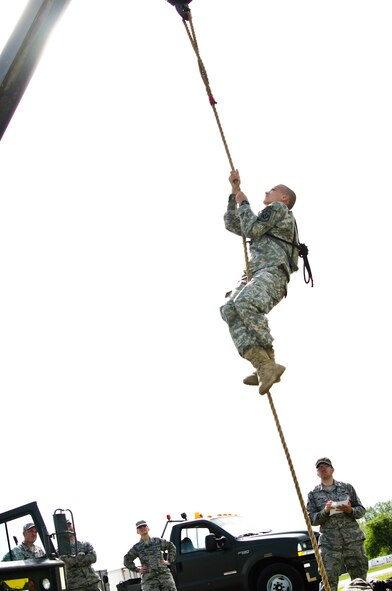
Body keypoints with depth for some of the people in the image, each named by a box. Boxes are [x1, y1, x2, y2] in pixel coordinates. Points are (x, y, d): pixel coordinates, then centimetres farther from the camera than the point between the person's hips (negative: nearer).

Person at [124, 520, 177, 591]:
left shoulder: (158, 541, 8)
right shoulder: (137, 547, 5)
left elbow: (171, 546, 22)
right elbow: (127, 560, 14)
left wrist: (169, 561, 13)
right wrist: (137, 570, 5)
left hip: (165, 575, 2)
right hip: (149, 579, -1)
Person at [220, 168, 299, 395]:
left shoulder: (279, 209, 12)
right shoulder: (264, 224, 39)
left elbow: (250, 229, 0)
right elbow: (231, 224, 42)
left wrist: (243, 203, 15)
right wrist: (234, 191, 38)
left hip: (272, 274, -8)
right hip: (255, 276, 8)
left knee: (245, 304, -37)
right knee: (230, 310, -23)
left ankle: (269, 361, -32)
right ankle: (265, 368, -35)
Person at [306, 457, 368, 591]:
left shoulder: (347, 487, 14)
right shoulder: (313, 494, 11)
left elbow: (361, 510, 13)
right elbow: (311, 519, 4)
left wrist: (351, 510, -9)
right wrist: (325, 512, -14)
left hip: (353, 538, 1)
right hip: (329, 543, -1)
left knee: (360, 577, 2)